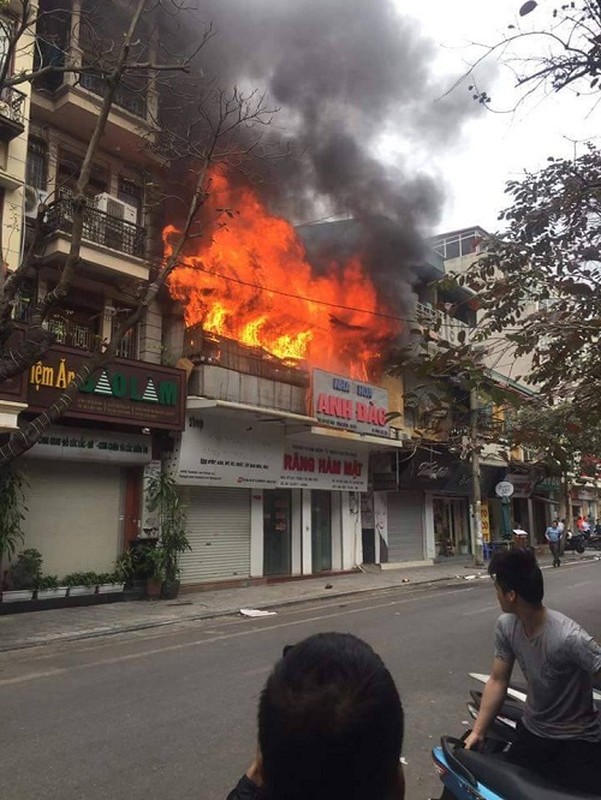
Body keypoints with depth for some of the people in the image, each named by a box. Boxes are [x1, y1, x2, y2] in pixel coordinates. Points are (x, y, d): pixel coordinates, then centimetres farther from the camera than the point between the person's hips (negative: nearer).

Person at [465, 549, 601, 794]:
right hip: (531, 731, 5)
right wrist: (477, 731, -2)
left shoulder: (569, 638, -30)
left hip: (576, 740, -4)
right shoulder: (506, 626, -9)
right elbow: (498, 681, 0)